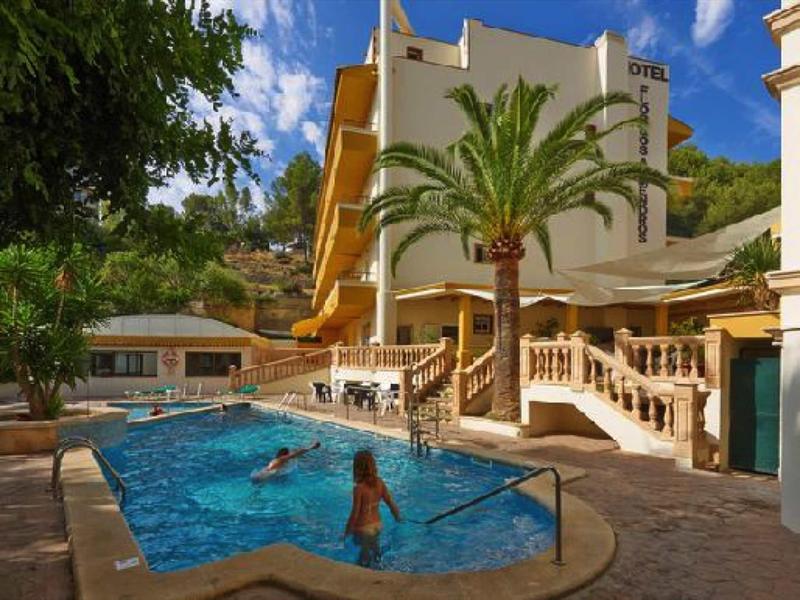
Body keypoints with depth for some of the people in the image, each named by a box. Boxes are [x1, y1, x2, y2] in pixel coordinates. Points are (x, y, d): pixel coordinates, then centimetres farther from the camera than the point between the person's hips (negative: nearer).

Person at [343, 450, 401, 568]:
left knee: (365, 552, 17)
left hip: (363, 528, -5)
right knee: (374, 547, 29)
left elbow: (355, 513, -22)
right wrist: (397, 517, 17)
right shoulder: (379, 483, -11)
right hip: (377, 524, 5)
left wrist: (347, 532, -8)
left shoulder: (359, 488, -26)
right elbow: (391, 503, -3)